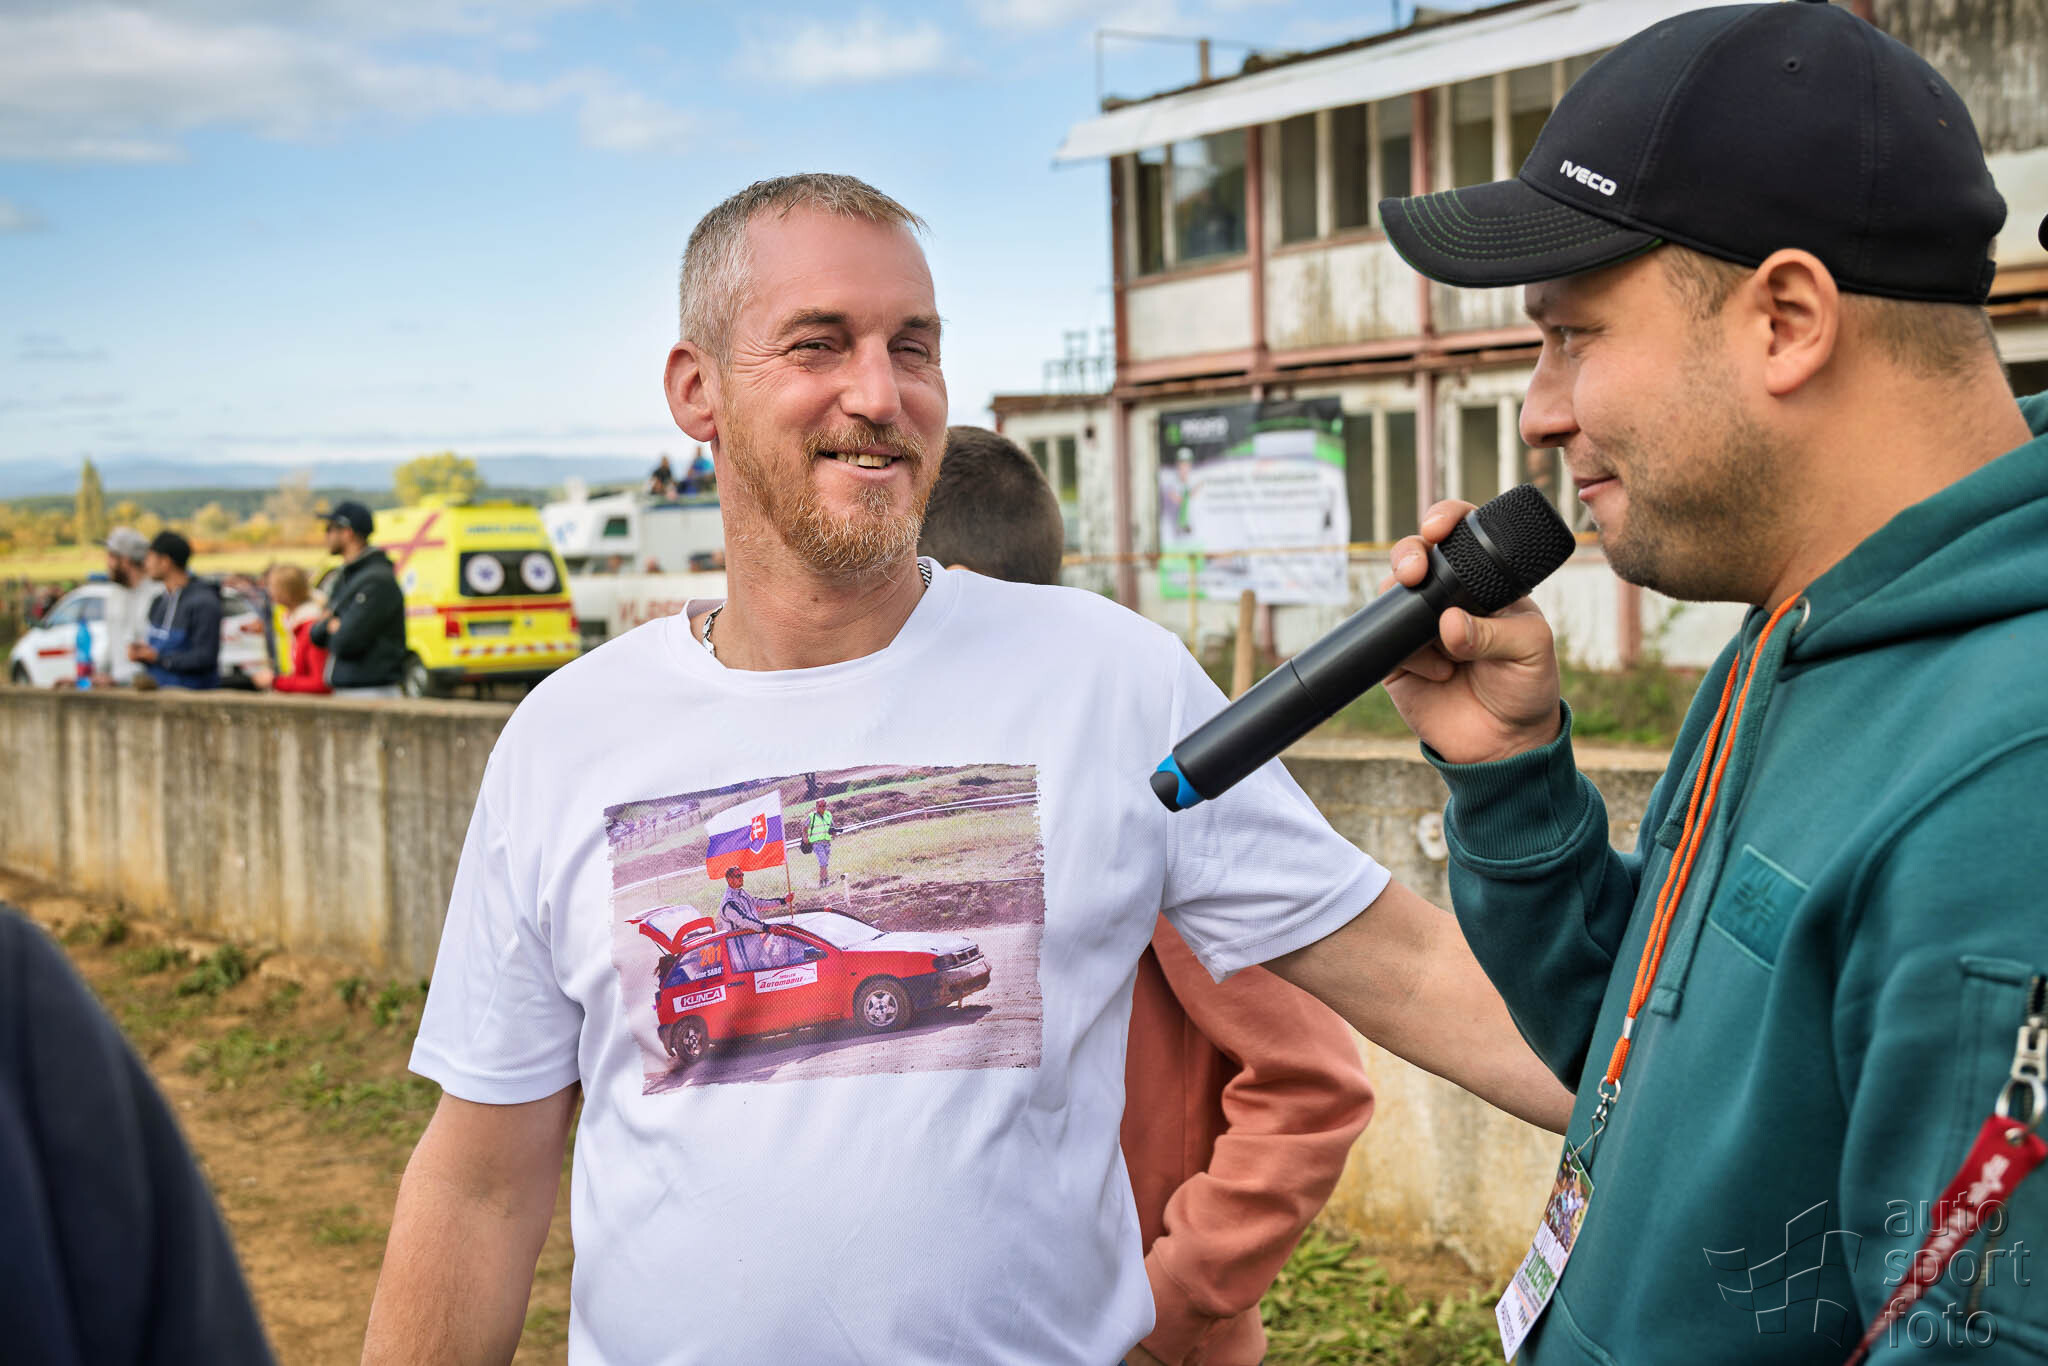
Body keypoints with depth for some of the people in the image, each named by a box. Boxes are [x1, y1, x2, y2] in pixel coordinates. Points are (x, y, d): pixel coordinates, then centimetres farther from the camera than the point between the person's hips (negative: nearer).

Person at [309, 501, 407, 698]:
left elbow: (347, 643, -21)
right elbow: (315, 635, 15)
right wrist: (332, 625, -9)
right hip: (344, 693, 10)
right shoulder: (344, 580, 18)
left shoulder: (378, 581, -15)